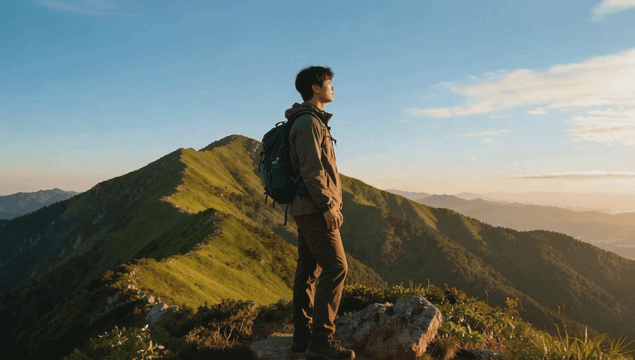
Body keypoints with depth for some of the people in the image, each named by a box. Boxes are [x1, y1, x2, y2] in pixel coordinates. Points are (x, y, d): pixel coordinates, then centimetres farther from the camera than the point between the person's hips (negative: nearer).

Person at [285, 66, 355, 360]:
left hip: (306, 210, 10)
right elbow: (311, 169, -20)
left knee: (308, 271, 10)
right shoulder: (309, 121, -11)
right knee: (335, 268, -10)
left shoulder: (313, 121, 20)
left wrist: (328, 204, 19)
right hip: (314, 209, -10)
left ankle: (302, 335, 16)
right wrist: (328, 206, -20)